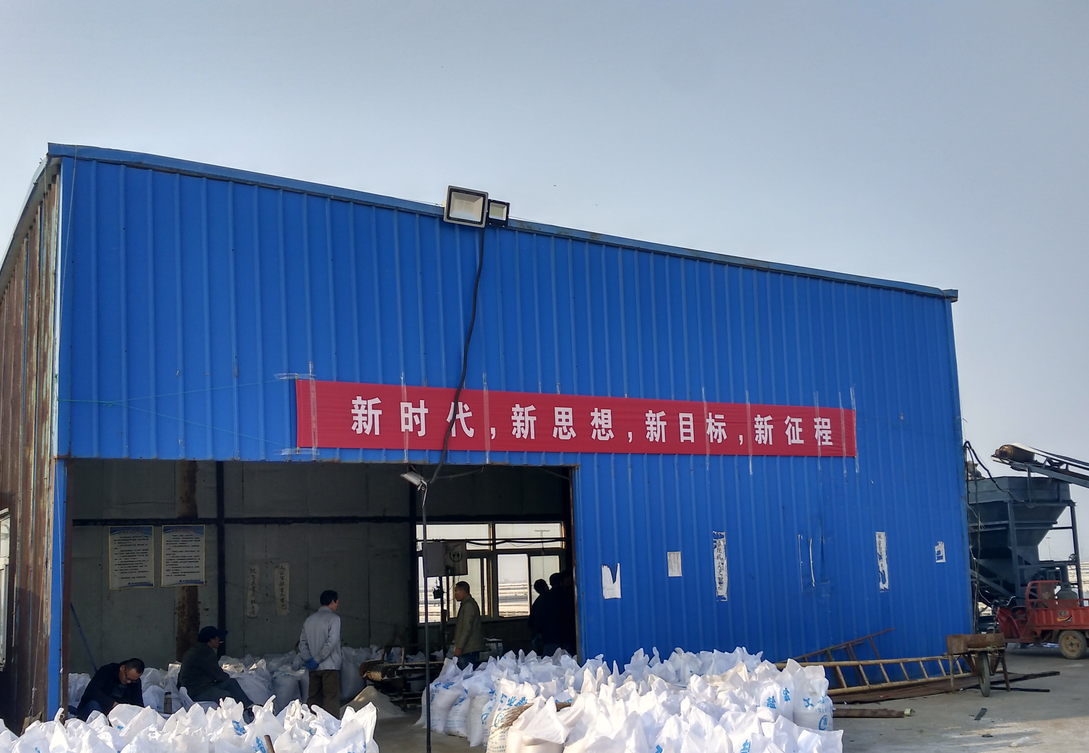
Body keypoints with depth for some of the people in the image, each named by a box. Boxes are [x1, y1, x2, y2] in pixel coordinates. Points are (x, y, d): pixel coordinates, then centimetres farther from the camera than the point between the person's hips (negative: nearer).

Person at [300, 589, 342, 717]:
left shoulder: (309, 619, 14)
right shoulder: (333, 618, -6)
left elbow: (302, 643, 9)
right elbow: (331, 642, -16)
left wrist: (308, 659, 1)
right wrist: (317, 659, -12)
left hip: (314, 668, 6)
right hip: (330, 666, -6)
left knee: (313, 698, 10)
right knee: (331, 699, -5)